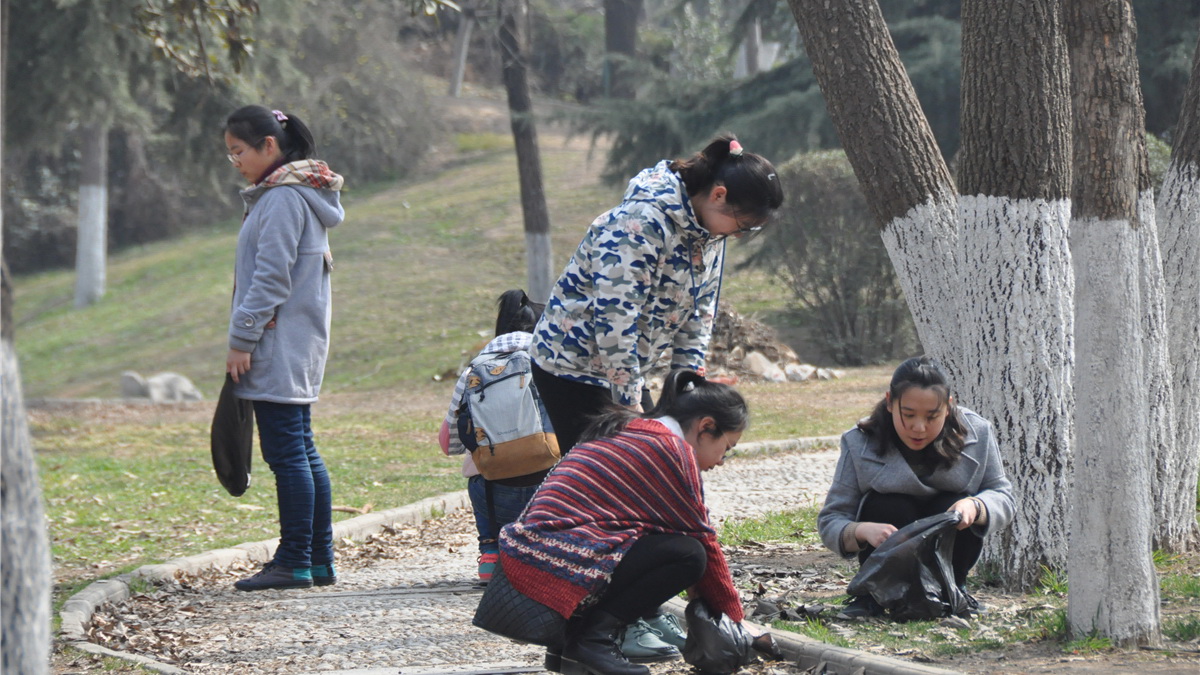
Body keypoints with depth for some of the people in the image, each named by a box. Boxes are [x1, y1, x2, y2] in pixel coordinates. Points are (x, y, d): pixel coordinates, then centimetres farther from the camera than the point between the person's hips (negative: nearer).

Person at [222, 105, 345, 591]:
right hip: (300, 346, 10)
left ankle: (295, 563, -7)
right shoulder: (296, 193, 17)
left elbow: (270, 277, -18)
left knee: (286, 452, -8)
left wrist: (242, 339, -15)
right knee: (302, 451, 11)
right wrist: (247, 337, 14)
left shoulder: (283, 198, -14)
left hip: (280, 345, -10)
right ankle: (319, 560, 14)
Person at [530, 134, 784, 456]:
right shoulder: (643, 222, -26)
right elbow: (614, 321, -29)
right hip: (572, 366, -9)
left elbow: (699, 315, 10)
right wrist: (631, 408, -25)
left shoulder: (710, 232, 2)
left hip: (625, 371, 9)